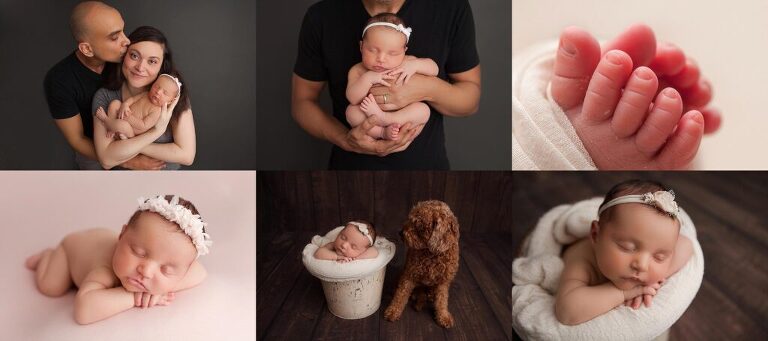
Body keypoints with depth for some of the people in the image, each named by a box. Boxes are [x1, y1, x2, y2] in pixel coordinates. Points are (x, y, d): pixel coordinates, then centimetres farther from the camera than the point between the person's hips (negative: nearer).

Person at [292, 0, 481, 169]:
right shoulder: (321, 15, -16)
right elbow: (302, 101, -6)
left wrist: (430, 89, -28)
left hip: (426, 162, 0)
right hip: (351, 164, 1)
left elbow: (471, 100, -7)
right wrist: (345, 140, -25)